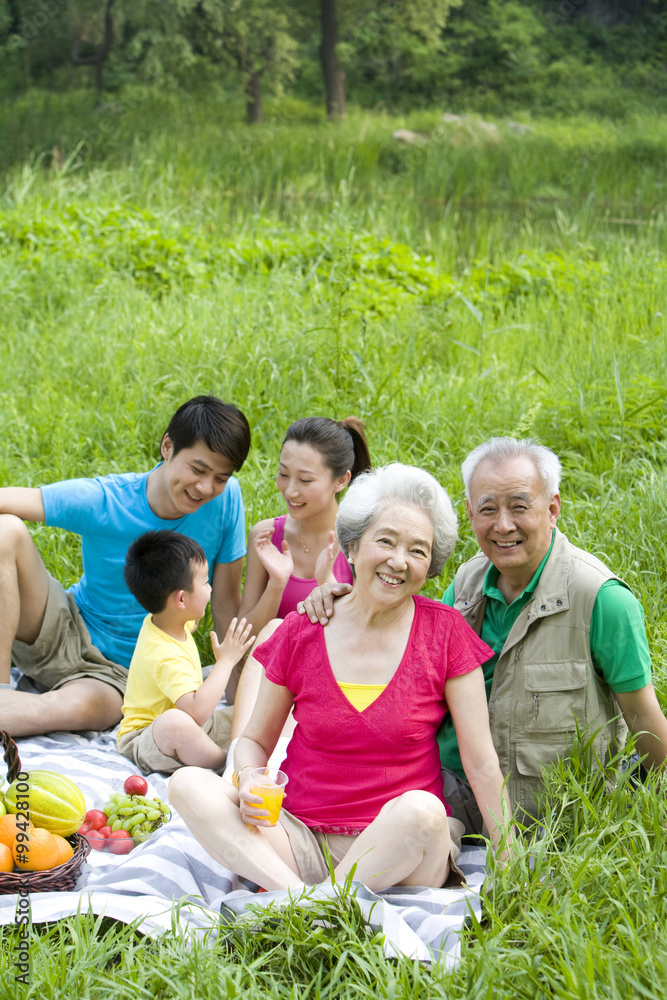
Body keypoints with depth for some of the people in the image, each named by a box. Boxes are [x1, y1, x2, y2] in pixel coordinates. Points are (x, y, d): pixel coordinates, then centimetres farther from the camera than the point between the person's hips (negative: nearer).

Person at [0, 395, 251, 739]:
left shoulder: (226, 499, -13)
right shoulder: (102, 502, -15)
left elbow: (227, 603, -5)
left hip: (119, 673, -1)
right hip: (62, 631, 2)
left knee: (78, 707, -40)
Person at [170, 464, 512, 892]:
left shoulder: (447, 633, -1)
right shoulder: (301, 632, 3)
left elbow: (482, 765, 0)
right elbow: (256, 739, 14)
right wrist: (249, 781, -9)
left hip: (400, 850, -2)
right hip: (302, 838, 3)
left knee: (422, 810, -37)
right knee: (188, 784, -20)